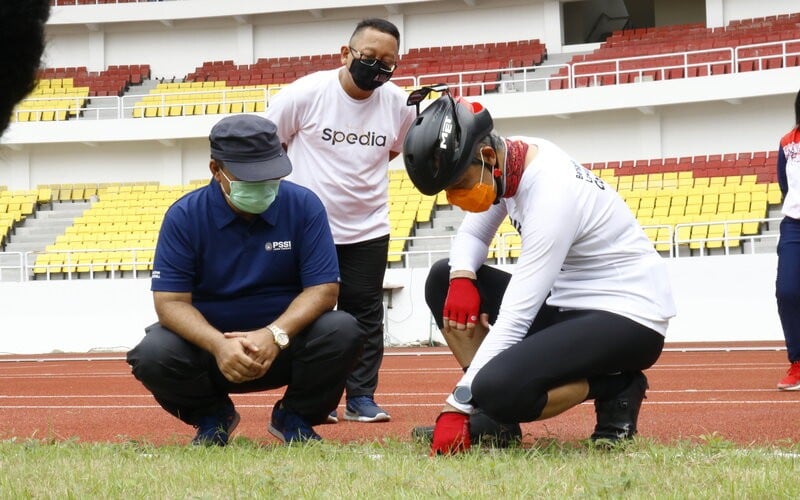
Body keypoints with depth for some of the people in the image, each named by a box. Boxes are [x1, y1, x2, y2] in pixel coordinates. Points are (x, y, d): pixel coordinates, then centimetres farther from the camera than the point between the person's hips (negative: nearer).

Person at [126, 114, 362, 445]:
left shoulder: (304, 206, -9)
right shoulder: (184, 216, -10)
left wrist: (275, 336, -30)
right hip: (209, 340, 0)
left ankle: (294, 417, 3)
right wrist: (218, 345, -34)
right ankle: (212, 416, 6)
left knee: (342, 332, -28)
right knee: (153, 356, -29)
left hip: (286, 339, 0)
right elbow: (170, 301, -15)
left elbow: (323, 288, -12)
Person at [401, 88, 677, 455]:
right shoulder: (508, 160, -3)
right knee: (444, 280, 6)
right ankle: (490, 417, 2)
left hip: (629, 320, -9)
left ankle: (615, 387, -4)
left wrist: (457, 407, -29)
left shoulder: (550, 194, -27)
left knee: (498, 390, -29)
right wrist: (461, 278, -12)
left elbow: (516, 315, -29)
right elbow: (471, 234, 13)